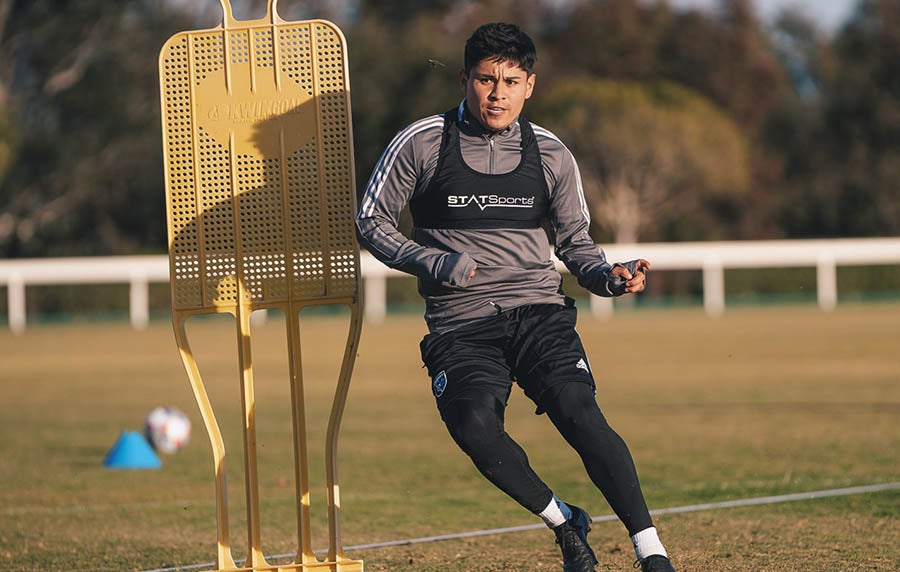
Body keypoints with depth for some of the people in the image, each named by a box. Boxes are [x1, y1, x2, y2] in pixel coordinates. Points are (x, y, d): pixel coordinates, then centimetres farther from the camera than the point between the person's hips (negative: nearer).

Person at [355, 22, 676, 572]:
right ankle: (565, 523, -6)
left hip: (538, 308, 1)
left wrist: (611, 277, -5)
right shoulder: (424, 144, 2)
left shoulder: (551, 155, 9)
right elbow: (372, 222, 8)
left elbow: (575, 241, 17)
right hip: (460, 322, -1)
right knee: (475, 426, -29)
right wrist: (434, 263, -9)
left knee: (578, 411, -26)